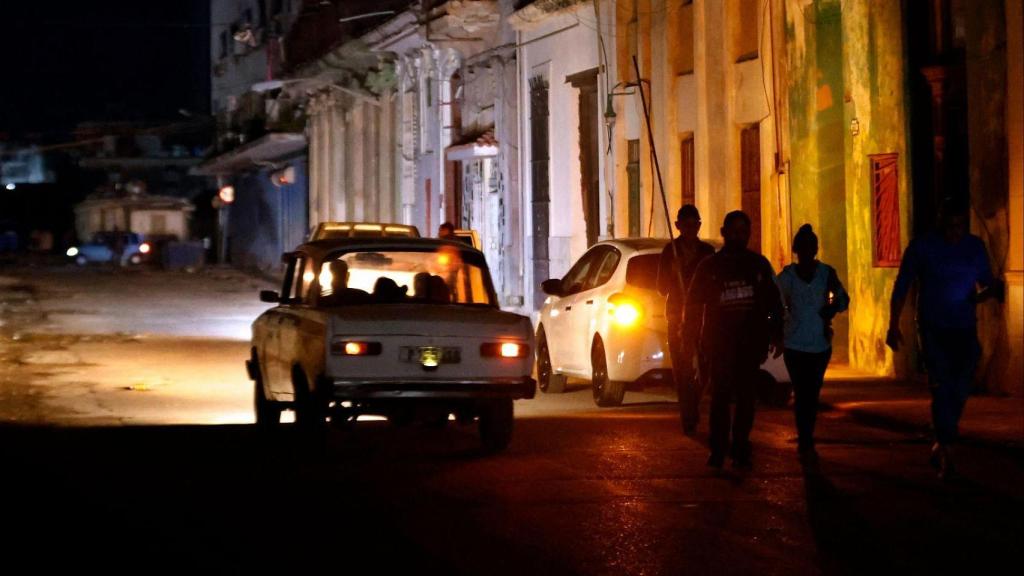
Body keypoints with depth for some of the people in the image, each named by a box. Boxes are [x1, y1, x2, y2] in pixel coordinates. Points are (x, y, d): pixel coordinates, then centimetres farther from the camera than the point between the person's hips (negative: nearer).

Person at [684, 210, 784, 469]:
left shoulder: (759, 265, 9)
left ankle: (740, 449, 6)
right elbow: (693, 303, 7)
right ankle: (718, 450, -5)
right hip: (719, 343, -1)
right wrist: (690, 339, 0)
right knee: (720, 396, -7)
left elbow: (773, 302, 13)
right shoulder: (709, 266, 6)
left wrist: (776, 336, 7)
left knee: (746, 397, 2)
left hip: (750, 342, 1)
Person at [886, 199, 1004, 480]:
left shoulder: (975, 246, 6)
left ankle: (941, 444, 22)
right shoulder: (921, 247, -3)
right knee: (942, 387, -14)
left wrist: (989, 291, -12)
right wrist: (893, 326, -2)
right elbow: (901, 288, 2)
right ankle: (946, 449, -14)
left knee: (960, 390, 5)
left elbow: (988, 282, 13)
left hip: (965, 330, 3)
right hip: (933, 329, -3)